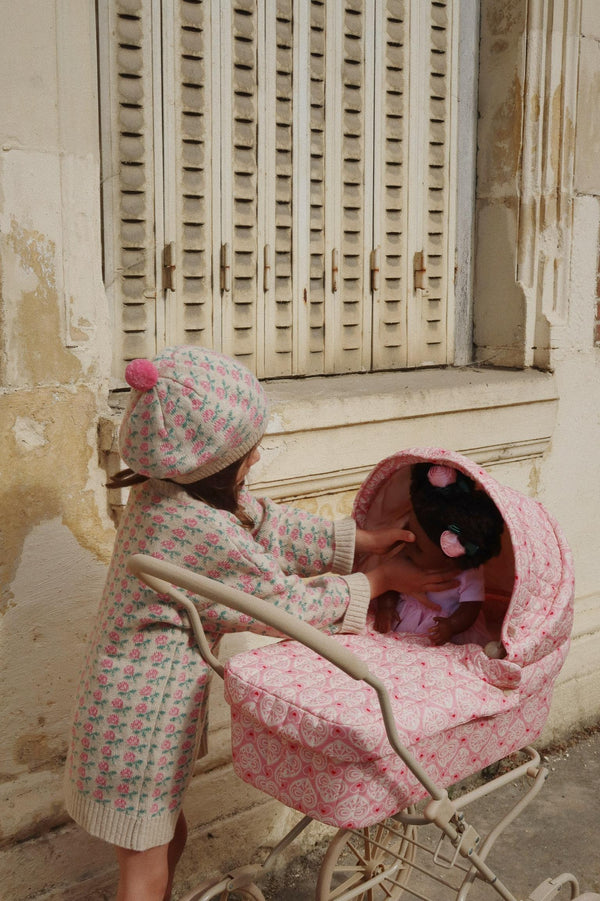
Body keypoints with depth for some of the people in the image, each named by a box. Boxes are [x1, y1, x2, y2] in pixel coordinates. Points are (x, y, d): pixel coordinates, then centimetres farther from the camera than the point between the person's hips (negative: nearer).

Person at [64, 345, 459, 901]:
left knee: (168, 836, 27)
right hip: (141, 723, -9)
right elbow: (289, 604, -18)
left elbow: (271, 526, 5)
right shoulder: (207, 531, -31)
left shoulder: (168, 487, -5)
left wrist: (365, 540, 4)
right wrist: (380, 581, -6)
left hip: (140, 700, 9)